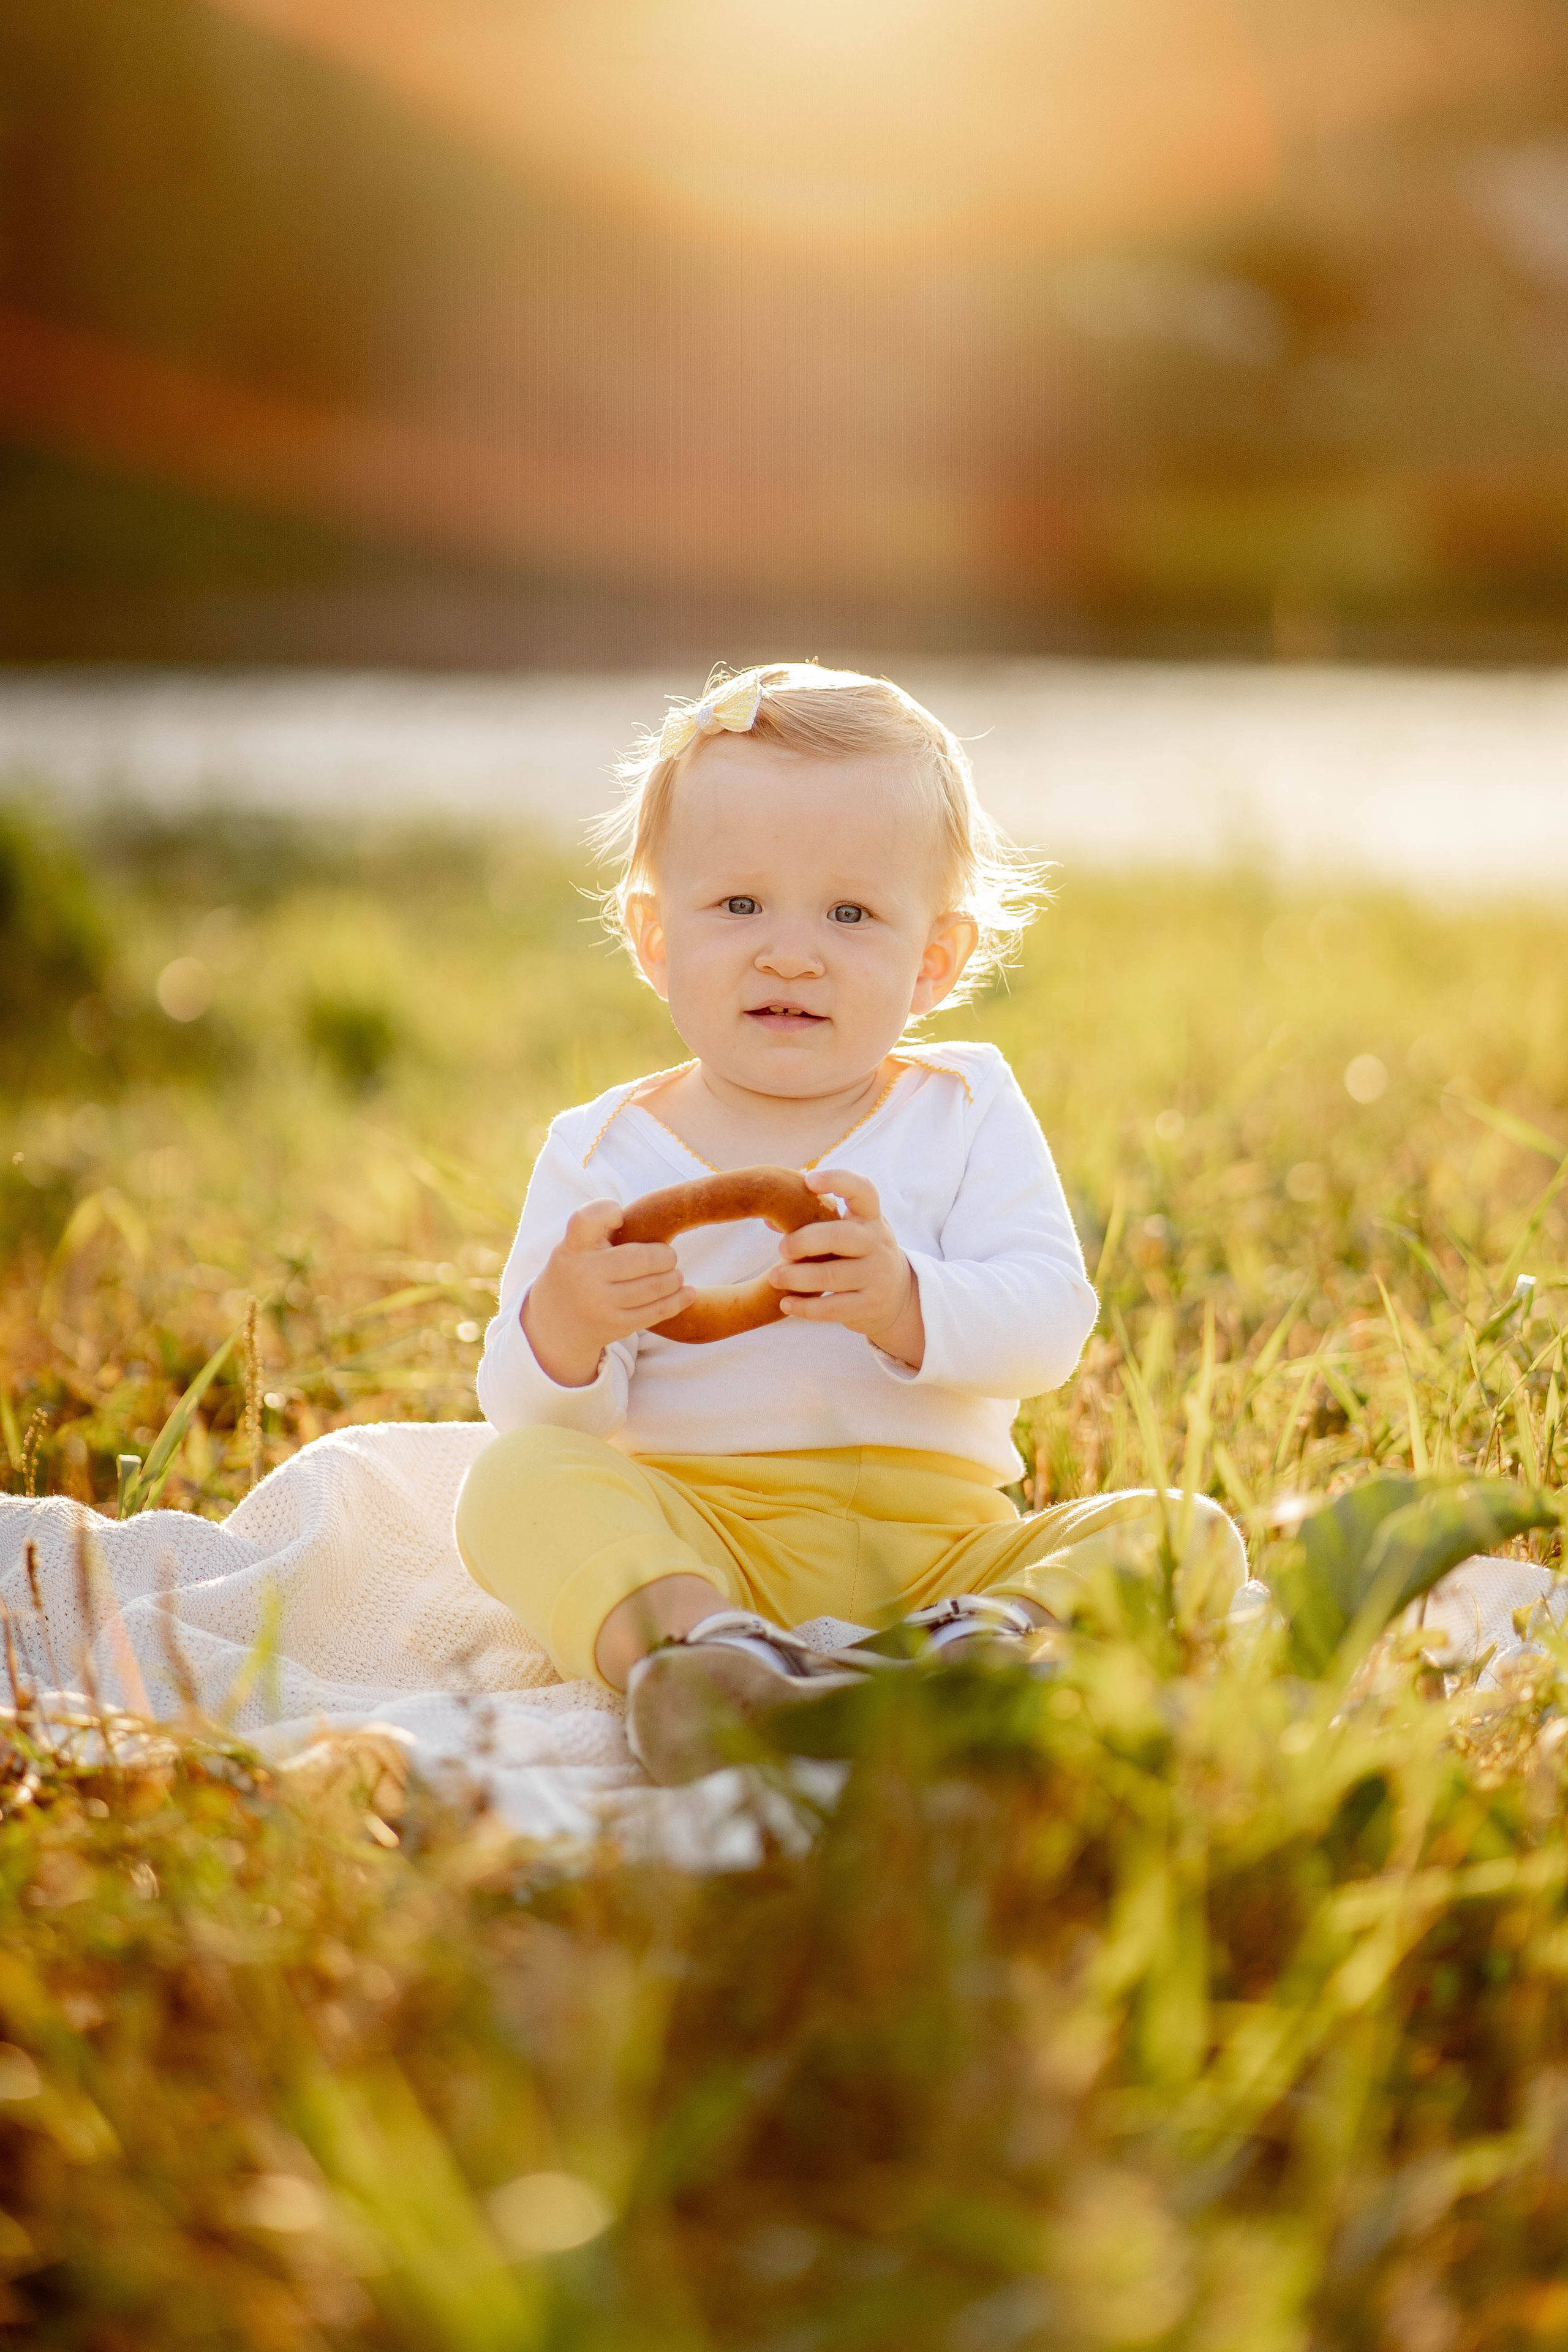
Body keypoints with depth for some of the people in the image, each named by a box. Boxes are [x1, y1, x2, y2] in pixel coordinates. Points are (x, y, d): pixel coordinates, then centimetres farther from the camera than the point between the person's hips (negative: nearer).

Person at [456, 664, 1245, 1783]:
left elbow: (1050, 1325, -8)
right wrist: (563, 1331, -25)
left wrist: (902, 1304, -28)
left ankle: (981, 1644, -46)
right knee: (522, 1481, -27)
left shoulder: (966, 1111, 7)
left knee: (1192, 1536, -18)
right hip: (691, 1540, -1)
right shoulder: (603, 1152, 5)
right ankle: (700, 1646, -51)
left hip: (937, 1540, 1)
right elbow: (529, 1410, -1)